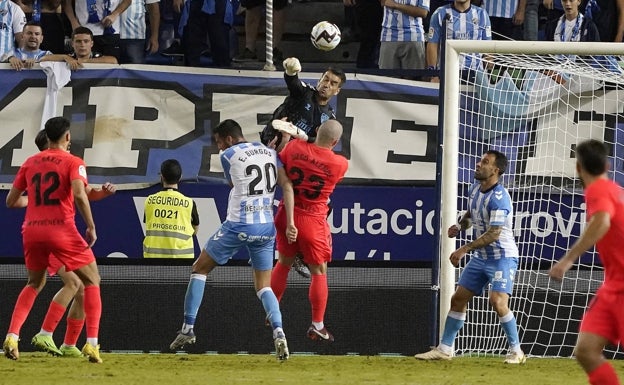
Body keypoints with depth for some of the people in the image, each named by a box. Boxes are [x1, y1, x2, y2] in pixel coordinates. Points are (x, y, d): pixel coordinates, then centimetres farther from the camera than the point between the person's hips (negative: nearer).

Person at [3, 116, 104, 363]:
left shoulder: (30, 163, 14)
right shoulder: (73, 162, 0)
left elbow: (11, 201, 16)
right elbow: (79, 195, -18)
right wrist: (91, 227, -9)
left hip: (31, 230, 5)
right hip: (62, 229, -5)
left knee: (34, 283, 26)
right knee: (92, 281, 10)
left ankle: (12, 337, 6)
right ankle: (92, 344, -5)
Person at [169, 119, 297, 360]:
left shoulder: (228, 156, -2)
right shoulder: (270, 152, 11)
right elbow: (287, 186, 4)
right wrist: (290, 222, 0)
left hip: (238, 226, -4)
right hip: (266, 228, 4)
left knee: (200, 269, 14)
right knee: (263, 286, 11)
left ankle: (188, 328, 10)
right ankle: (278, 332, -15)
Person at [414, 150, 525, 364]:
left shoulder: (499, 198, -23)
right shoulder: (475, 189, 3)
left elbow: (493, 234, -27)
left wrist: (465, 249, -27)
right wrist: (460, 226, 1)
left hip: (502, 256, -9)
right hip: (481, 257, 9)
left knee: (498, 302, -21)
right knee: (458, 299, 7)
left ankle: (516, 352, -8)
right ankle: (444, 349, 15)